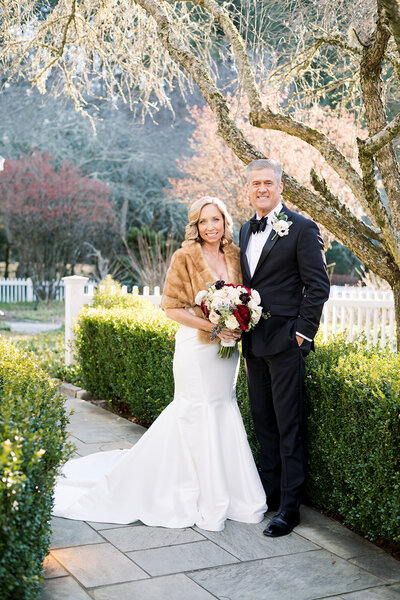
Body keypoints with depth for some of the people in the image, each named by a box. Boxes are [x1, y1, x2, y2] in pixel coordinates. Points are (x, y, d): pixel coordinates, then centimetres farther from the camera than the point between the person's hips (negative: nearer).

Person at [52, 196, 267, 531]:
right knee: (199, 416, 0)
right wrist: (212, 325, -17)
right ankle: (208, 502, 14)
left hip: (228, 350, 6)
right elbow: (172, 307, -9)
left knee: (224, 413, 10)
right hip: (196, 348, -5)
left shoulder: (235, 256, 9)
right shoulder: (185, 257, -7)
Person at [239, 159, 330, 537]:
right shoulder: (245, 231, 14)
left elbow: (318, 286, -10)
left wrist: (301, 333, -13)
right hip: (253, 342, 7)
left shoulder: (301, 228, -8)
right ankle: (268, 492, 27)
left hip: (285, 340, -7)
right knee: (262, 421, 15)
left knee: (288, 425, -1)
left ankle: (289, 507, 8)